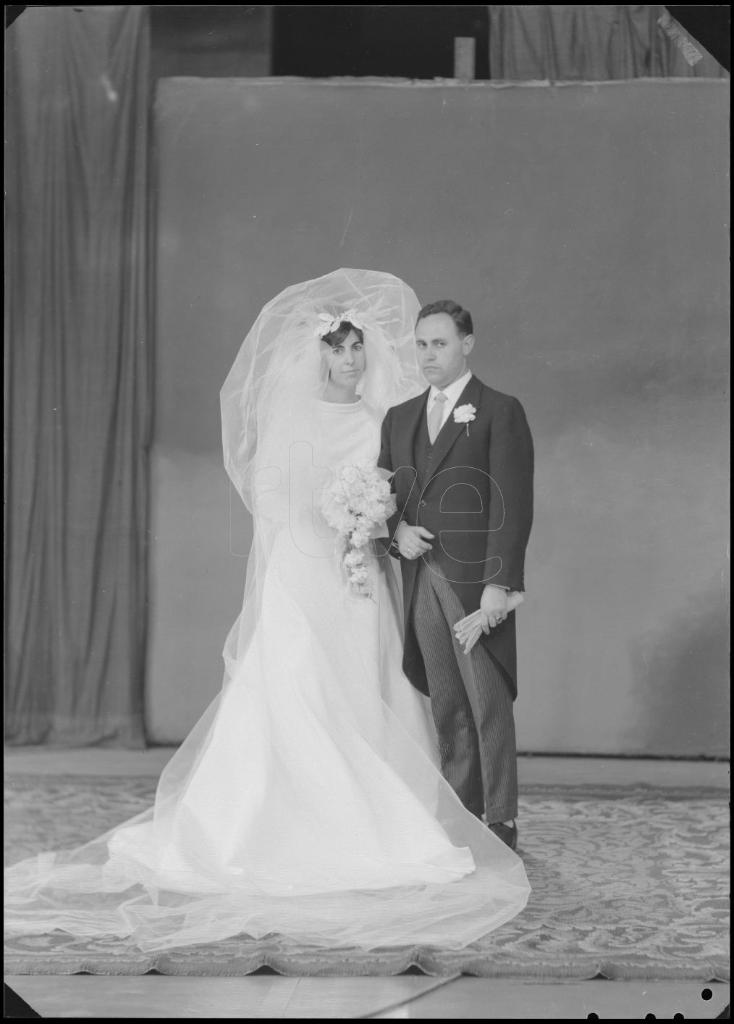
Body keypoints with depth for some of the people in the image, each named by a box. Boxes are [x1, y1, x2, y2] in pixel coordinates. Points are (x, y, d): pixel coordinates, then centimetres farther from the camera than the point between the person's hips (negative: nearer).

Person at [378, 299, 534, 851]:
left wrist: (499, 584, -15)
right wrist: (397, 528, -3)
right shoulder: (399, 417, 17)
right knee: (448, 711, 8)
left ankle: (500, 827, 3)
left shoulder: (501, 411, -1)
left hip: (475, 583, -5)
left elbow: (513, 505, -8)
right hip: (421, 583, 5)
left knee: (490, 708, -3)